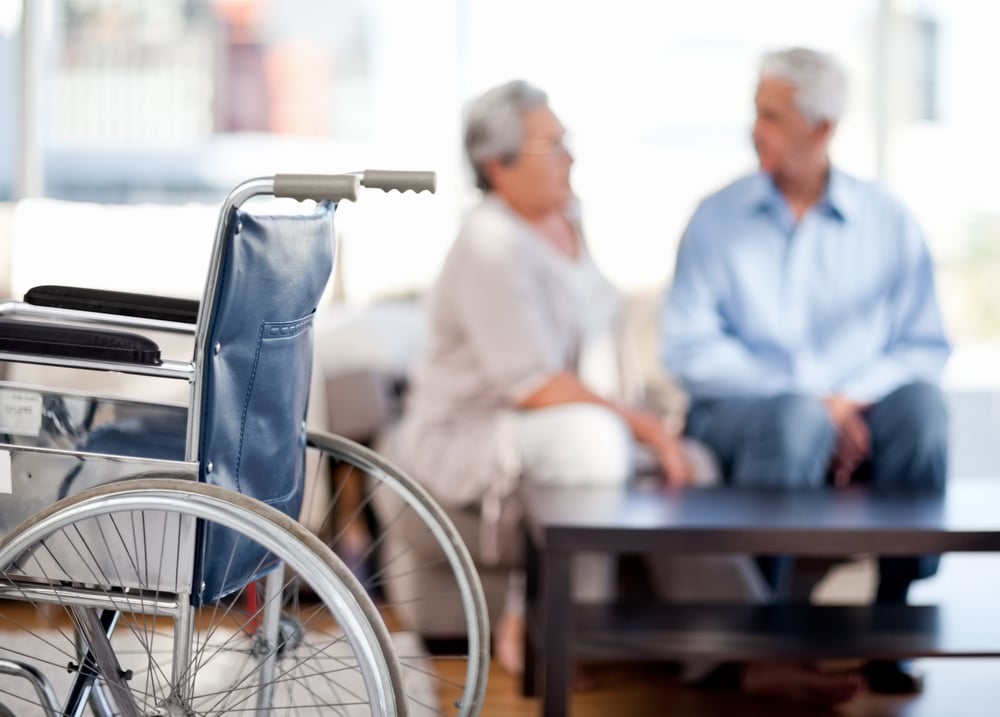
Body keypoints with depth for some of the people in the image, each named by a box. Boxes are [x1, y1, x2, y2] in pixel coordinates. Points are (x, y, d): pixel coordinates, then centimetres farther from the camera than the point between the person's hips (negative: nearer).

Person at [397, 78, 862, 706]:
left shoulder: (567, 215, 8)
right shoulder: (492, 246, -22)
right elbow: (534, 387, -26)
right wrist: (643, 424, -23)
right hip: (462, 436, -9)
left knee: (688, 463, -8)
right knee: (586, 434, -36)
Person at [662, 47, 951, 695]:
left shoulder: (889, 222, 7)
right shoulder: (719, 218, 5)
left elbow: (925, 346, 2)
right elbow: (689, 349, -6)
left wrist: (854, 398, -18)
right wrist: (805, 399, -16)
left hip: (857, 419, 2)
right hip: (738, 413, -1)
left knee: (922, 405, -30)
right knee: (796, 418, -36)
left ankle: (894, 612, -21)